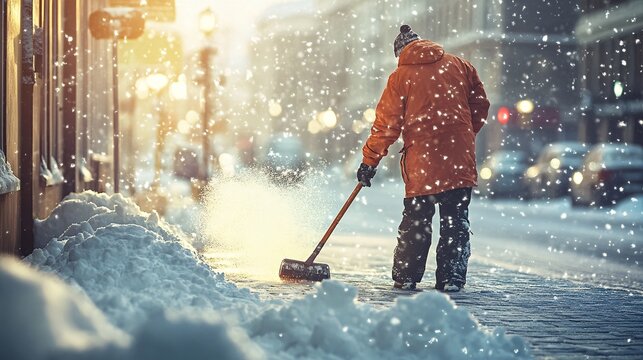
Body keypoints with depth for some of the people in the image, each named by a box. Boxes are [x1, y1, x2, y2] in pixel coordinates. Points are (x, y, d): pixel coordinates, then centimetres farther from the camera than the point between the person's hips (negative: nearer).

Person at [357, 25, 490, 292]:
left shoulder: (400, 77, 2)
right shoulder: (460, 66, 9)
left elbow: (386, 124, 0)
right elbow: (480, 105, 11)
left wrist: (369, 160, 7)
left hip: (421, 161, -2)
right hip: (461, 160, 2)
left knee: (415, 221, 8)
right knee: (456, 222, 8)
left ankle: (405, 276, 9)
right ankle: (452, 278, 6)